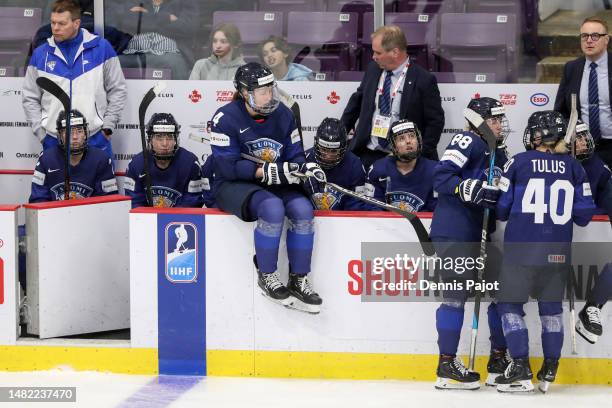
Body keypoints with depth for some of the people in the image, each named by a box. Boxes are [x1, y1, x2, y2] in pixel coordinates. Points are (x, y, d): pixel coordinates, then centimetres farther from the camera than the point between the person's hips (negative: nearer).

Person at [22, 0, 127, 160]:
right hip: (53, 141, 1)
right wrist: (42, 133, 1)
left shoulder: (101, 48, -2)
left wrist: (107, 127, 0)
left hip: (96, 139, -1)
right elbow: (30, 99, 9)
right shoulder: (40, 54, 3)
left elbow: (118, 90, 4)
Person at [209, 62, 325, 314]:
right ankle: (266, 276, -16)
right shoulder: (226, 118, -14)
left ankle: (298, 281, -12)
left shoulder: (282, 115, 3)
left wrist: (306, 168, -16)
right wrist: (268, 172, -26)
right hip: (233, 186, -5)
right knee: (272, 208, -34)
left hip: (273, 186, 5)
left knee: (303, 209, -23)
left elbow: (295, 155, 8)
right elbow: (228, 167, -19)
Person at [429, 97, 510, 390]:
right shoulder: (468, 141, -8)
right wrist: (471, 189, -29)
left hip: (477, 234, 9)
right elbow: (441, 176, -19)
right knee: (457, 293, -9)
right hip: (453, 231, -9)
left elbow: (501, 194, 25)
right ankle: (447, 366, -5)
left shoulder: (497, 153, 19)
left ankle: (499, 360, 17)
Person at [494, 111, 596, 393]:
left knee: (510, 304, 6)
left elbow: (501, 207, 1)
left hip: (521, 249, -3)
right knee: (551, 307, 16)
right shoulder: (573, 167, 4)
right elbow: (584, 213, 3)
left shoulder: (519, 163, -3)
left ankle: (521, 369, -3)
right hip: (558, 251, 3)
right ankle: (550, 370, 16)